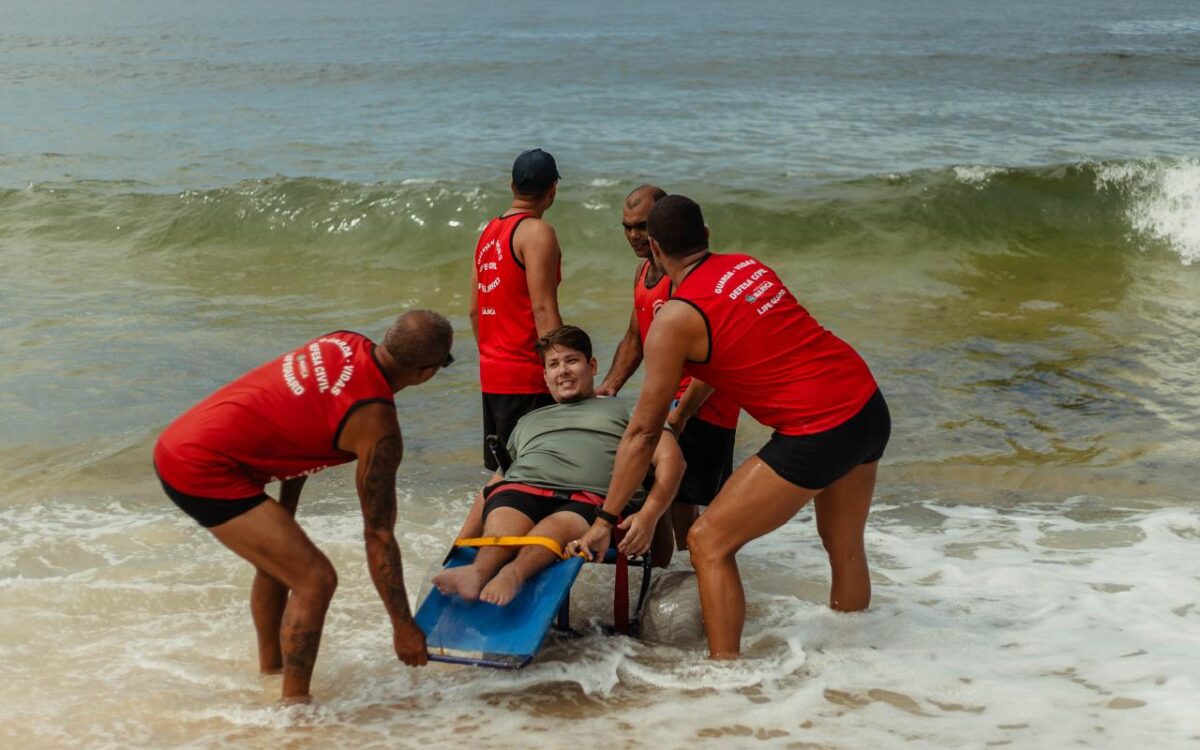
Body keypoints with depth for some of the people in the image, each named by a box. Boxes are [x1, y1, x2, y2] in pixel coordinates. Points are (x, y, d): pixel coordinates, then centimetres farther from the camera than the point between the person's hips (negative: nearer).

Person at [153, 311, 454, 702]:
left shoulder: (343, 343, 5)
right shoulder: (378, 428, -17)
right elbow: (379, 536, -10)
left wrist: (284, 514, 21)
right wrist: (403, 626, -1)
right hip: (206, 471, -10)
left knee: (280, 558, 28)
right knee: (315, 578, -8)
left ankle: (270, 673, 43)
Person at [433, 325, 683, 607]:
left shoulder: (623, 411, 29)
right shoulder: (529, 421, 41)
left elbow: (669, 458, 13)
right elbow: (494, 486, 36)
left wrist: (648, 516, -8)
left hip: (587, 499, -3)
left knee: (557, 528, -41)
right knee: (502, 532, -36)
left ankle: (513, 573, -68)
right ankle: (478, 572, -66)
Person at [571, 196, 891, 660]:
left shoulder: (676, 319, -9)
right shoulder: (746, 265, 10)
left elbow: (642, 431, -6)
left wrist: (605, 521, 1)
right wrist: (682, 411, 34)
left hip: (818, 433, -8)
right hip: (870, 408, 8)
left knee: (709, 543, 1)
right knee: (844, 546, 28)